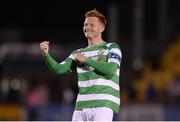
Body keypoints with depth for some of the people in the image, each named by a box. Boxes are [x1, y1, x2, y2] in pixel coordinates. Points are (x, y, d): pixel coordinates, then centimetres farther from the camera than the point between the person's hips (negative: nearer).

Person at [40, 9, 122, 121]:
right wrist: (46, 54, -9)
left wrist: (86, 60, -5)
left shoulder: (112, 48, 6)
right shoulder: (78, 53, 21)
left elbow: (110, 70, -11)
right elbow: (59, 69, 9)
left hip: (104, 105, -6)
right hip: (81, 106, 6)